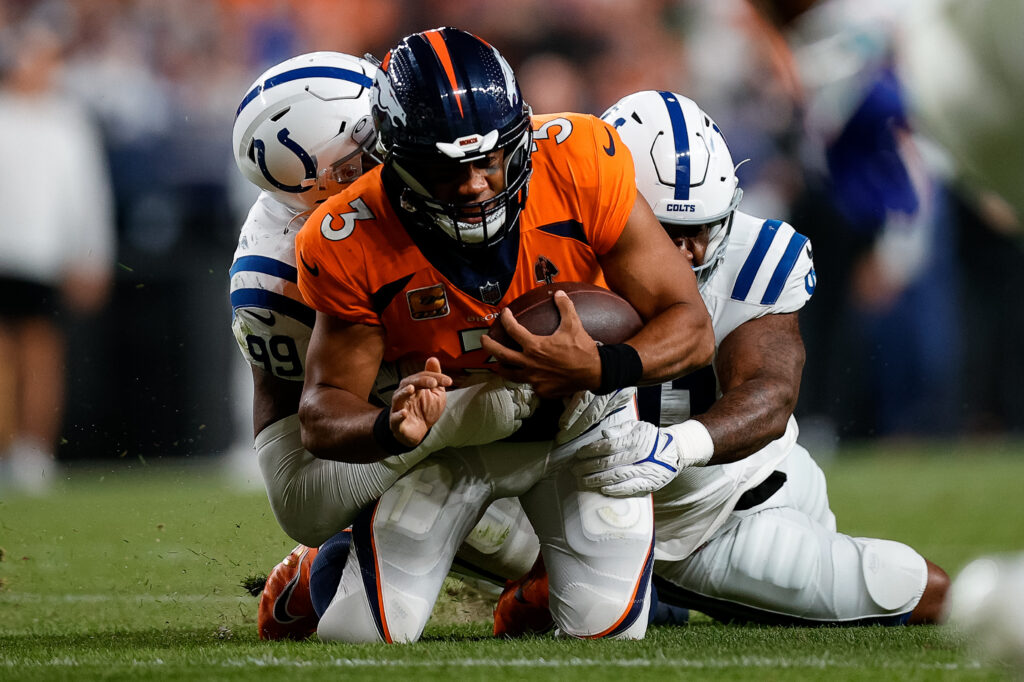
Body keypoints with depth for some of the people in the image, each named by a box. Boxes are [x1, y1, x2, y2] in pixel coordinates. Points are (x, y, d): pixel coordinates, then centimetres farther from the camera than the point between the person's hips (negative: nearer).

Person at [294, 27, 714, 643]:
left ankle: (554, 570, 26)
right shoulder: (355, 245, -28)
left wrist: (600, 369, -44)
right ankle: (334, 565, 27)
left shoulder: (580, 166, -30)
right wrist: (391, 428, -46)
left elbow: (690, 328, -22)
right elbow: (326, 413, -21)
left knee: (606, 625, -13)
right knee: (365, 633, -12)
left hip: (581, 414, 1)